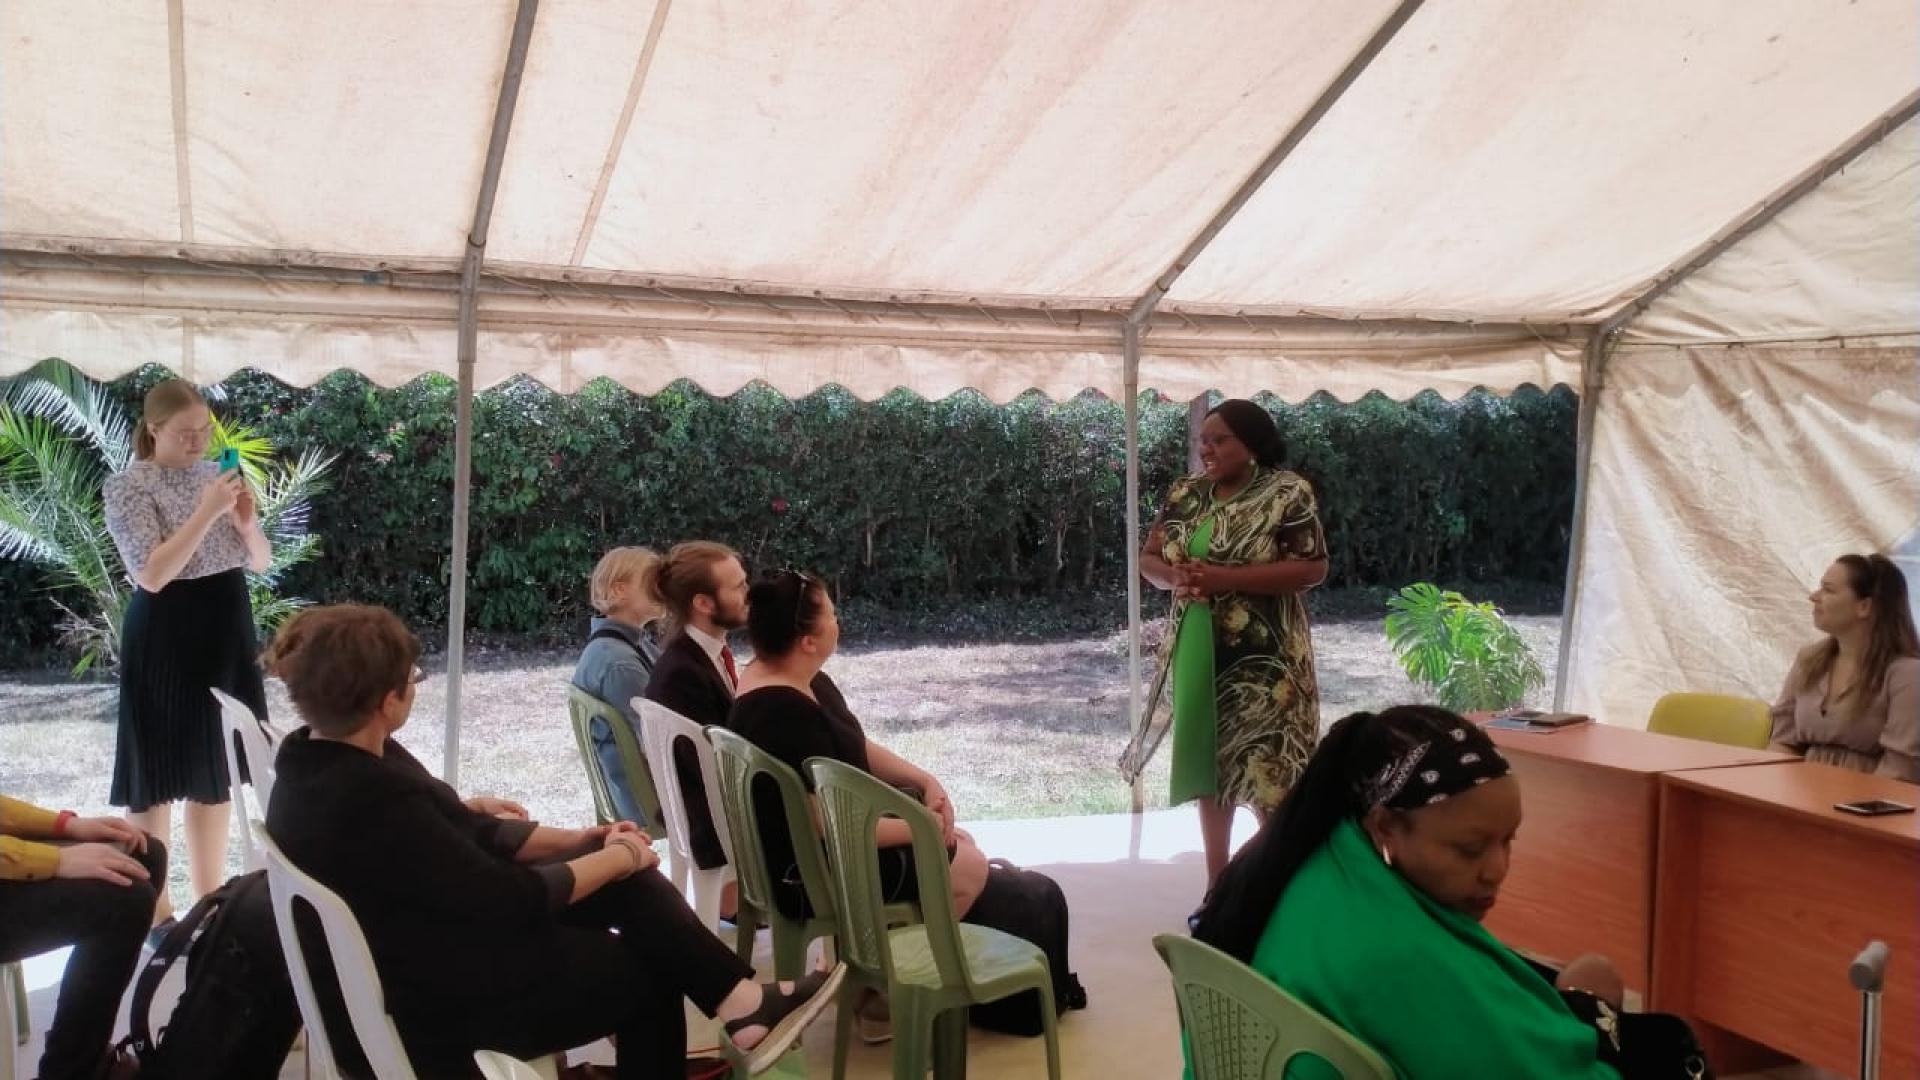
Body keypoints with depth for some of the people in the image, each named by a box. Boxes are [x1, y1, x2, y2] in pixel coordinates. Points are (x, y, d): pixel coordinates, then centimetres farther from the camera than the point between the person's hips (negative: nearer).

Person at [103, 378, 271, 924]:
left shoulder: (217, 475, 8)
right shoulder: (128, 487, -9)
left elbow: (260, 562, 9)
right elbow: (151, 574, -19)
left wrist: (245, 521, -11)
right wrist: (206, 512, -23)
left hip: (226, 630, 6)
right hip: (166, 638, -6)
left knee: (216, 768, 12)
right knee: (158, 775, 2)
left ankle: (209, 896, 23)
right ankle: (154, 907, 12)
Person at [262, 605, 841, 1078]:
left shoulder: (323, 759, -2)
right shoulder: (372, 800, -33)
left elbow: (462, 834, 7)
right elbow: (510, 899, -25)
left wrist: (575, 840, 3)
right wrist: (620, 858, -11)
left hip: (431, 941, 9)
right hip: (444, 996, -9)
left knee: (624, 879, 3)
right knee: (649, 972, 6)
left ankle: (738, 1000, 5)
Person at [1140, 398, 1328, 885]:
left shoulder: (1287, 493, -8)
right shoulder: (1186, 494, 8)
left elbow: (1313, 567, -14)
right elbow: (1148, 558, 12)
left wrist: (1223, 578, -21)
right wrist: (1175, 577, -12)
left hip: (1264, 661, -5)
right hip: (1197, 657, 6)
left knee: (1270, 775, -4)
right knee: (1209, 768, 12)